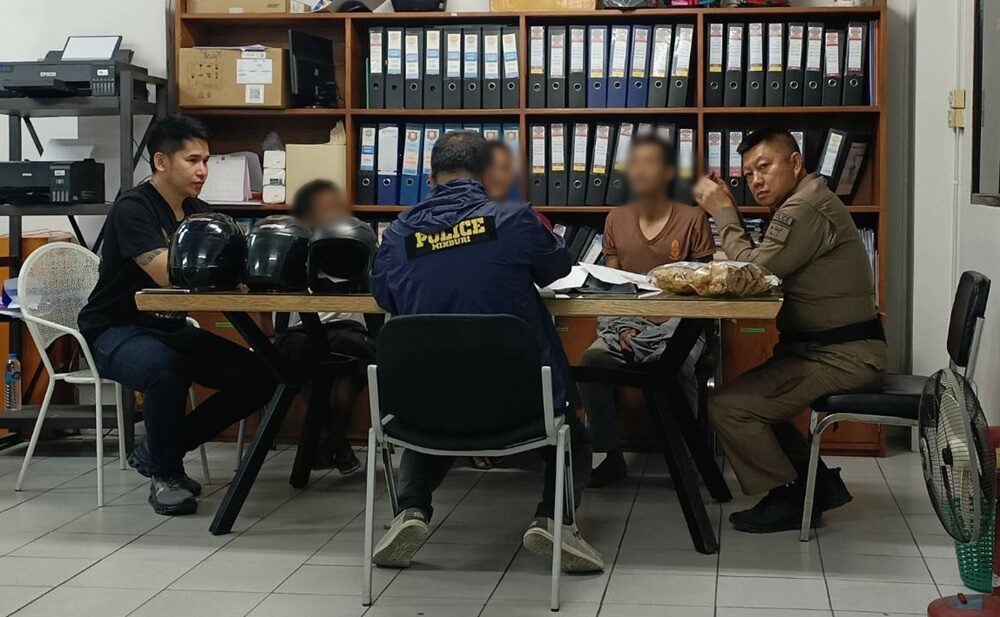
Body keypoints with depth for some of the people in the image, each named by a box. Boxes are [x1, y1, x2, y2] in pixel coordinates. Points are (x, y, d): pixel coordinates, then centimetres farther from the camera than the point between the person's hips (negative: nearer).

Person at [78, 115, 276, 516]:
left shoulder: (198, 212, 8)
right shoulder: (133, 209, -17)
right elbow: (168, 274, -30)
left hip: (170, 329, 8)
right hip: (115, 331, -8)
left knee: (260, 377, -7)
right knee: (165, 369, -40)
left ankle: (157, 452, 7)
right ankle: (165, 474, -12)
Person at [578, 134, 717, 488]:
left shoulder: (692, 220, -2)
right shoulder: (616, 220, 9)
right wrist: (622, 326, -8)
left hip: (678, 323, -3)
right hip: (627, 321, 3)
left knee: (676, 367, -35)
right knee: (593, 361, -27)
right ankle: (611, 457, -13)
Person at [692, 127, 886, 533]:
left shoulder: (806, 208, -18)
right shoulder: (801, 203, 17)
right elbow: (757, 268, 13)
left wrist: (724, 212, -7)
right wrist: (726, 211, 2)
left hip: (844, 357, -11)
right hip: (824, 347, 11)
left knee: (728, 406, -15)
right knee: (749, 397, 20)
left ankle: (787, 497, 0)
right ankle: (815, 480, 19)